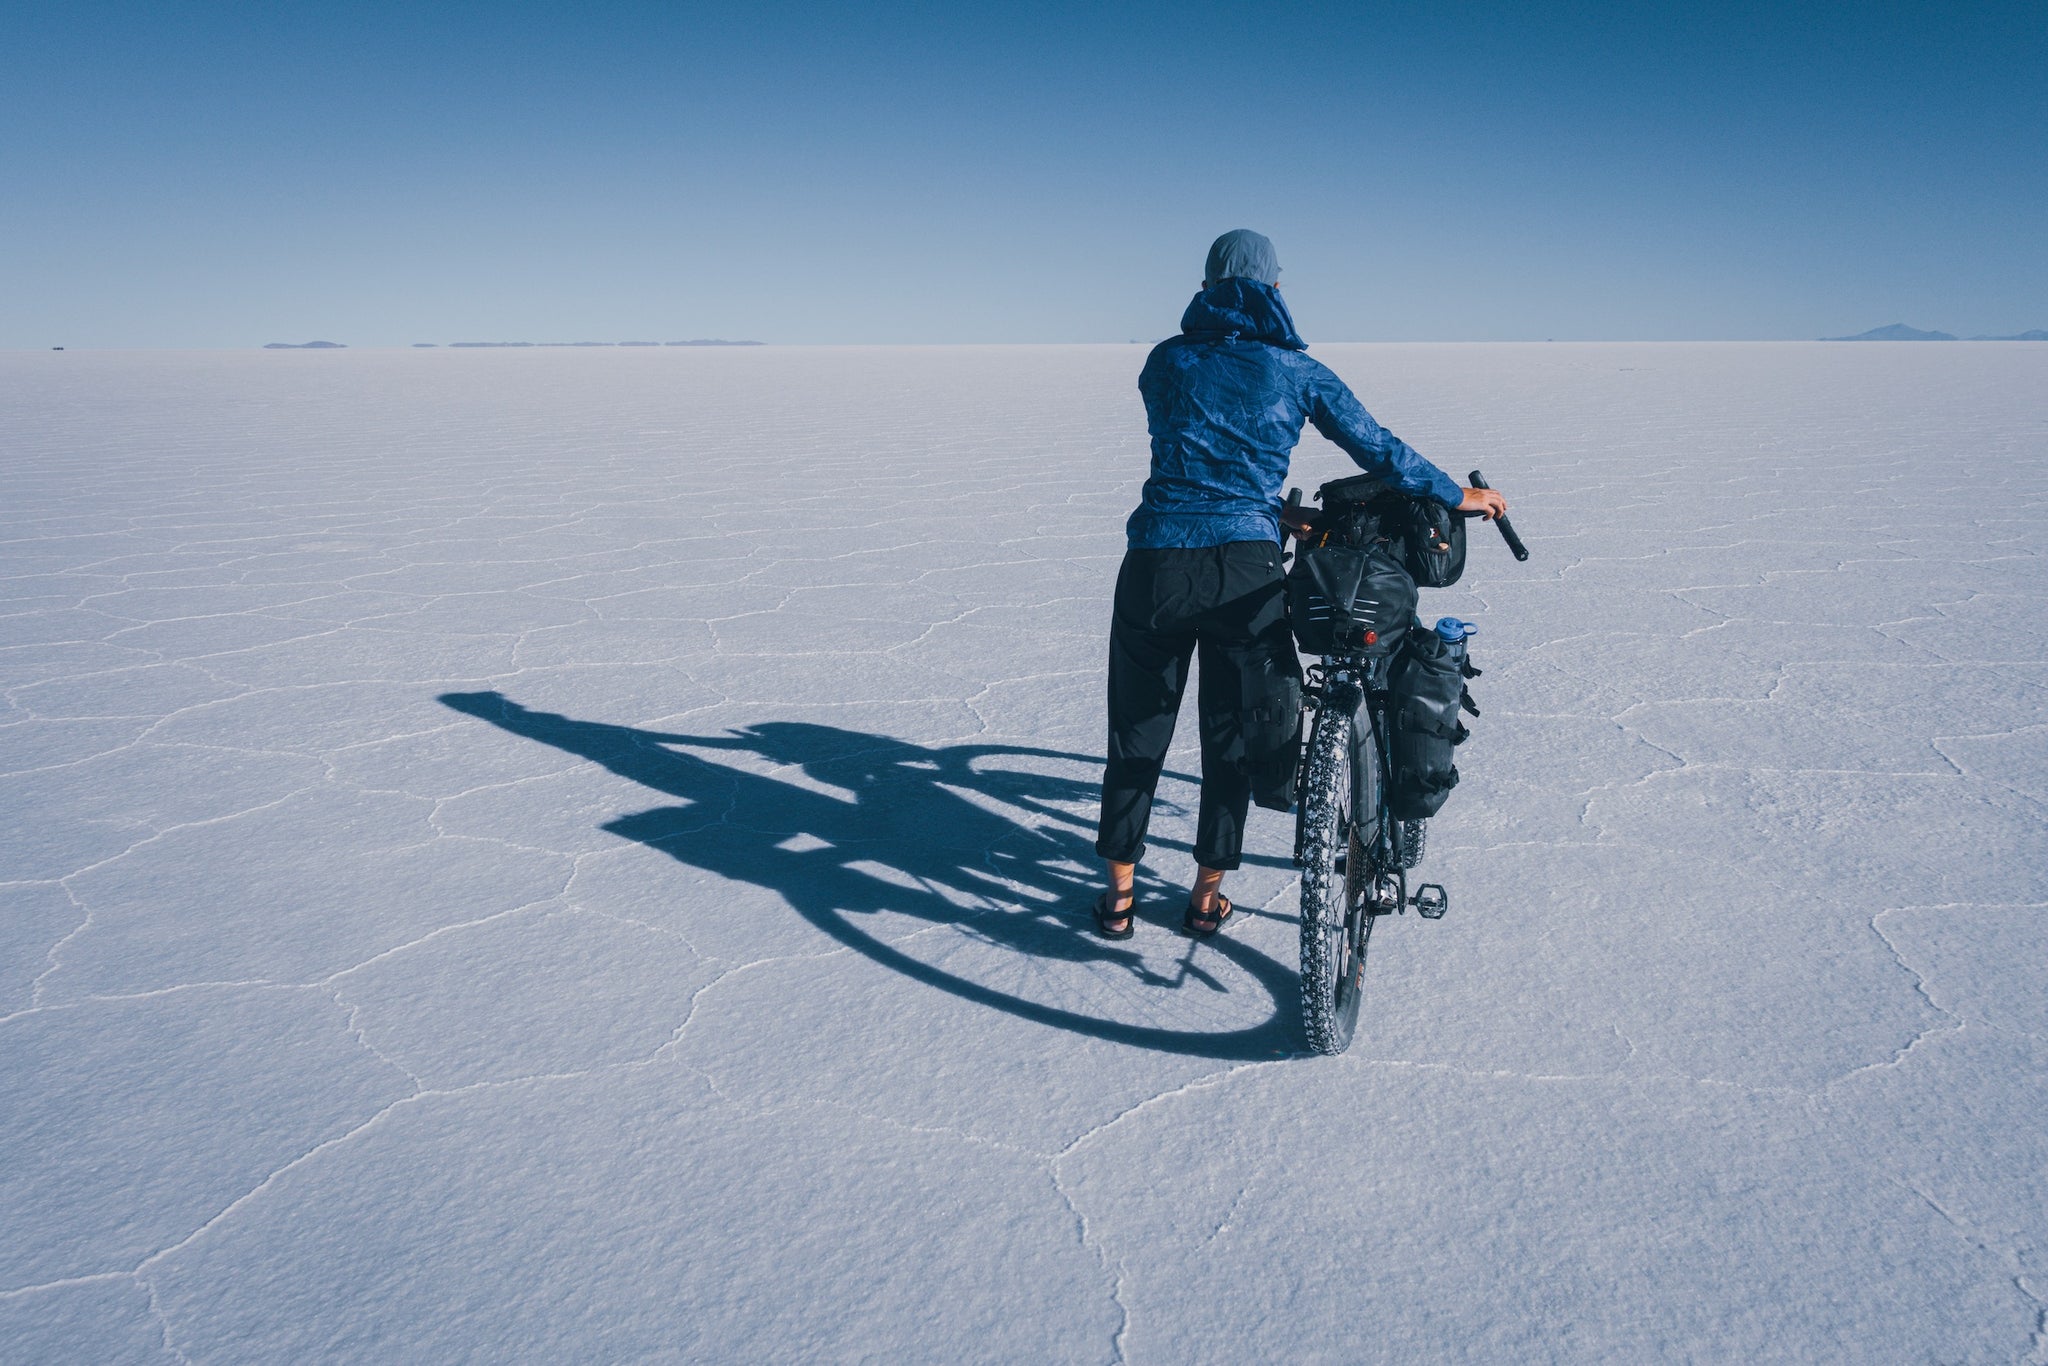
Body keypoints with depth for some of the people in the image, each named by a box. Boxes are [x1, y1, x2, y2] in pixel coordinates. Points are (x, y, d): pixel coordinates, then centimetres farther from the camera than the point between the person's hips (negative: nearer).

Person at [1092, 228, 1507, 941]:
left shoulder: (1166, 361, 10)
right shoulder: (1297, 369, 6)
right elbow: (1379, 449, 9)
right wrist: (1460, 496, 25)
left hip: (1156, 565, 1)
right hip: (1247, 571, -1)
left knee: (1137, 731, 13)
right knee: (1232, 734, 15)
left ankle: (1119, 894, 20)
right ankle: (1207, 894, 23)